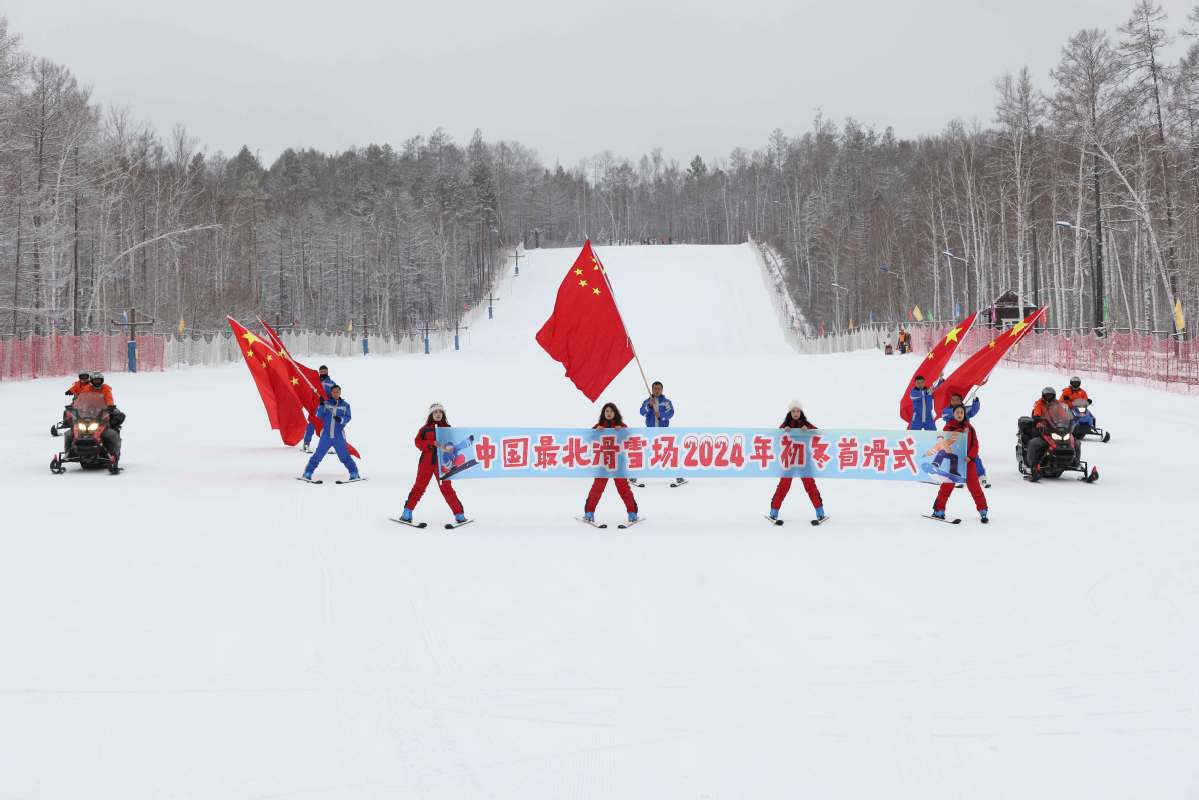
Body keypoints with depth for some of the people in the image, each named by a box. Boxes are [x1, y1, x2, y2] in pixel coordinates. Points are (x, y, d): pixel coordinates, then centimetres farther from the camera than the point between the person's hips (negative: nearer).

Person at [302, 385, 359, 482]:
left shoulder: (345, 405, 4)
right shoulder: (326, 403, 4)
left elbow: (347, 418, -5)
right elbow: (319, 416, -2)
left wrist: (340, 419, -25)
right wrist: (321, 405, -16)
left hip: (339, 436, -1)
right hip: (326, 435, 1)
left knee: (345, 456, -3)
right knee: (317, 455, 0)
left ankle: (354, 474, 6)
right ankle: (307, 473, 8)